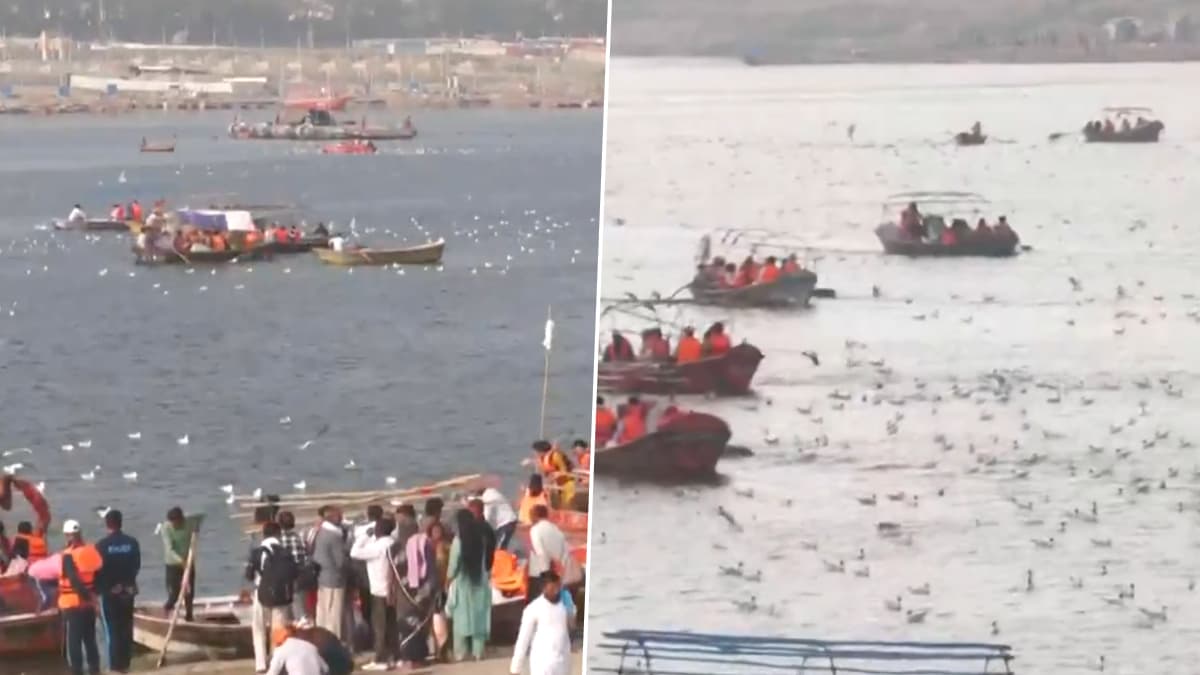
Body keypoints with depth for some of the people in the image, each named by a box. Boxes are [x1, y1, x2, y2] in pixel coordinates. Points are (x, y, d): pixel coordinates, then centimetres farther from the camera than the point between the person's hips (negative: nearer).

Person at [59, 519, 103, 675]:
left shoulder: (69, 555, -16)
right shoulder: (92, 551, 5)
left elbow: (73, 579, -22)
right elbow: (98, 574, 9)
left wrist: (84, 594, -15)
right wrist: (91, 593, 12)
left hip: (72, 603, -7)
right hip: (89, 602, 7)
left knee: (73, 639, -2)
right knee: (90, 638, 15)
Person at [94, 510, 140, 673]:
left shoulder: (102, 545, -15)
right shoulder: (132, 543, -3)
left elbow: (98, 569, -12)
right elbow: (137, 566, 5)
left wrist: (97, 589, 2)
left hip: (109, 591, -4)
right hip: (128, 590, 4)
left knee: (112, 629, 0)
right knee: (126, 628, 11)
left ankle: (116, 665, -1)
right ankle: (125, 663, 14)